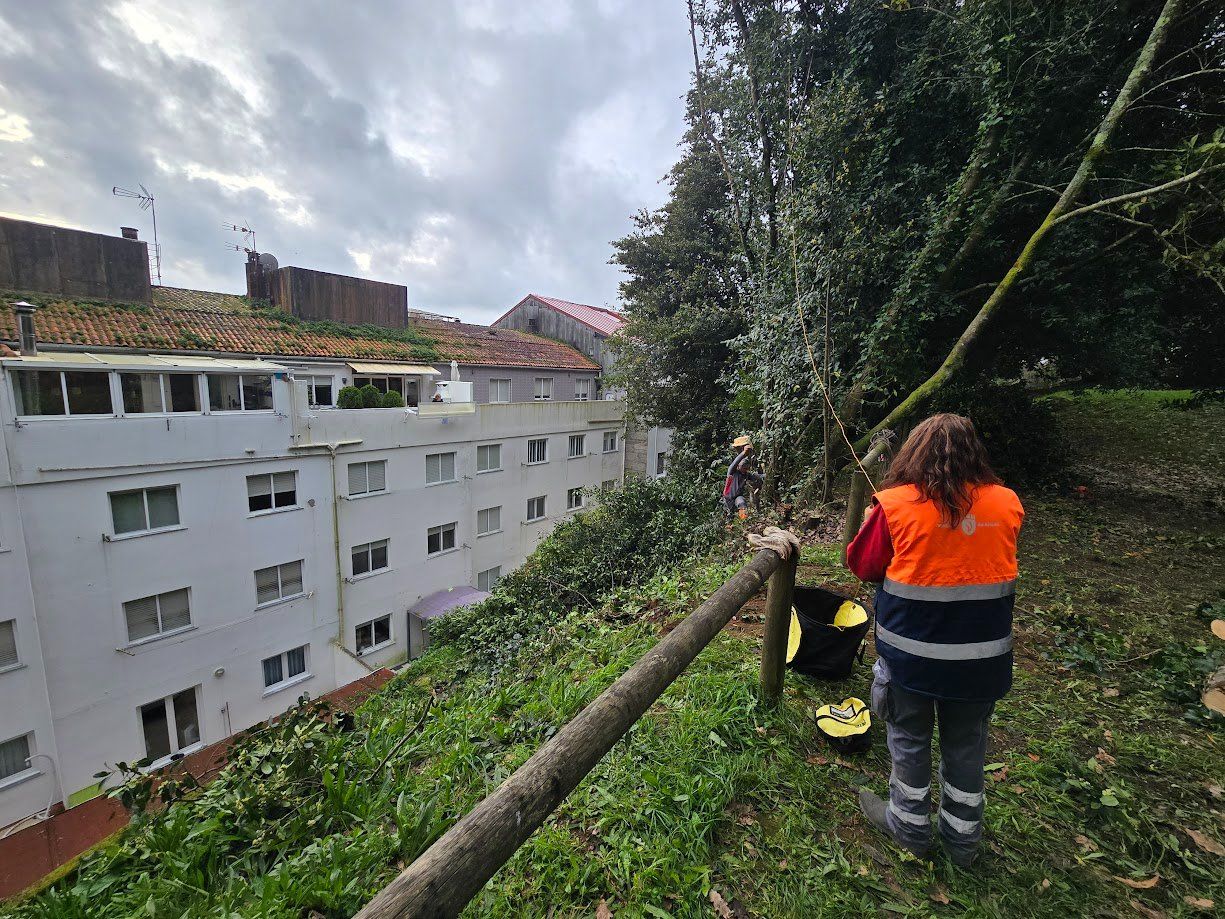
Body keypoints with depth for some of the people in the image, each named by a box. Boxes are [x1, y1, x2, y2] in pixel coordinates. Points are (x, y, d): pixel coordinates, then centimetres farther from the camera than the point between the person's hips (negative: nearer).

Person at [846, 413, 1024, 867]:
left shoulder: (895, 505, -19)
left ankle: (911, 825, 39)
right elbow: (996, 566, 9)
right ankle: (963, 837, 42)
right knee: (967, 745, 23)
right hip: (981, 658, 3)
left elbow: (862, 565, -6)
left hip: (912, 653, -3)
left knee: (910, 739, 19)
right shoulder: (1007, 503, -7)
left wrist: (870, 518, 9)